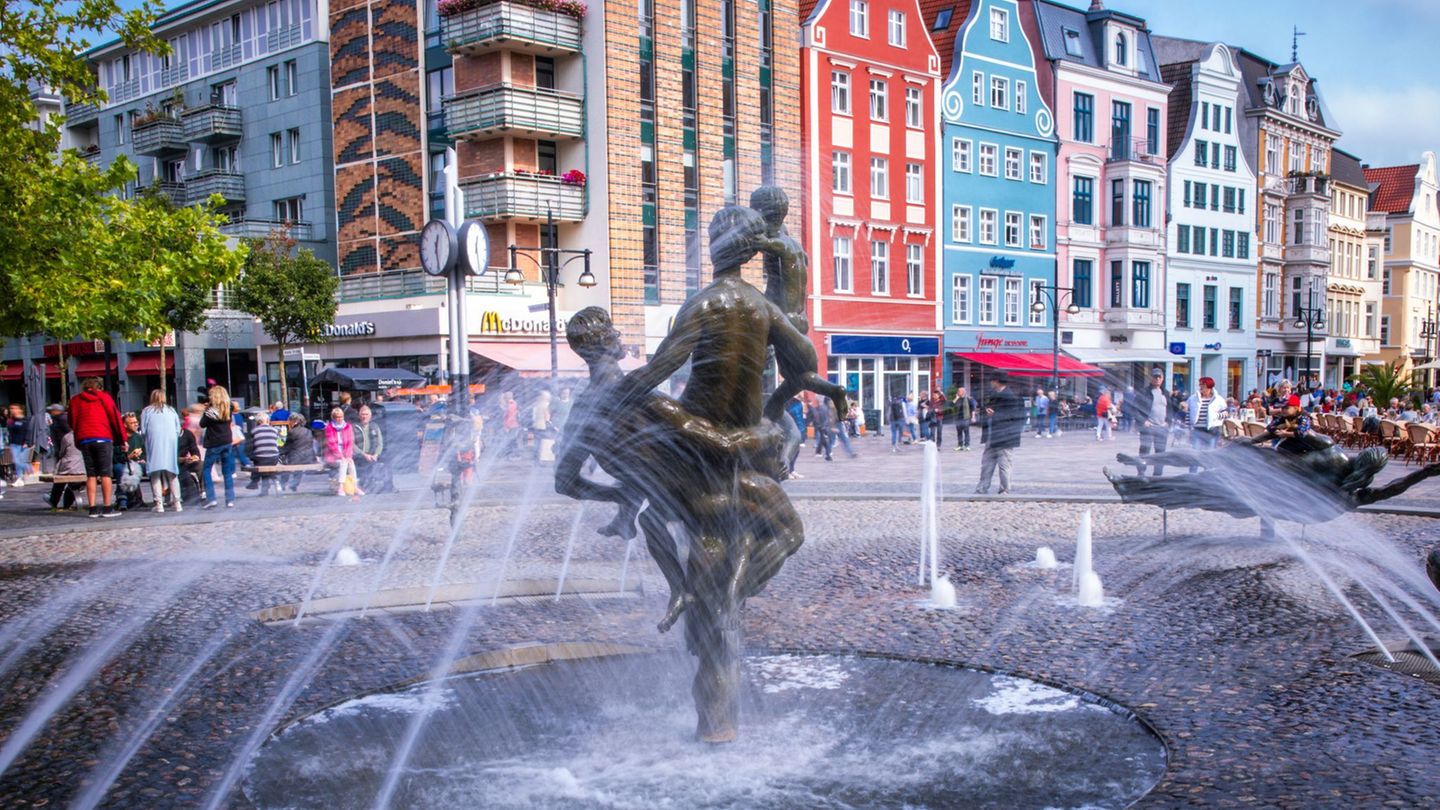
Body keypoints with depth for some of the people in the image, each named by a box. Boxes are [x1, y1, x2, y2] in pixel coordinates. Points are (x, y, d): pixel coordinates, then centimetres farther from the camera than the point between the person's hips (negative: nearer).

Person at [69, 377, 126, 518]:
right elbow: (115, 417, 3)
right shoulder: (104, 397, 7)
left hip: (84, 440, 3)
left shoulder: (75, 400, 14)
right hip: (103, 439, -3)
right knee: (106, 473, -3)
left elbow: (72, 422, 16)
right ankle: (107, 508, -7)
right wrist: (122, 439, 8)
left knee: (91, 475, 6)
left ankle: (93, 508, 2)